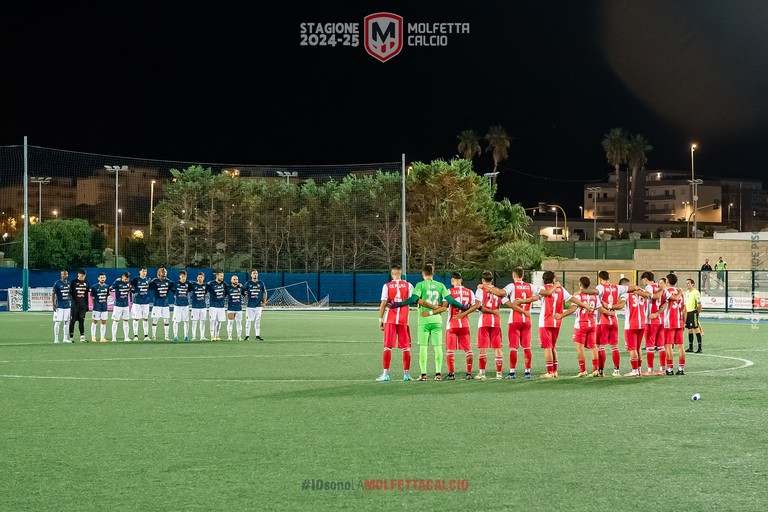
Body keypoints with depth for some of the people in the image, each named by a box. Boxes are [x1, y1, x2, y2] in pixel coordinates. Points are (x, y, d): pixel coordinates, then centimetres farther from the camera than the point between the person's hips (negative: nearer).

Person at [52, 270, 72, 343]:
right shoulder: (57, 283, -6)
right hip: (59, 306, -5)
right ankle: (56, 339, -1)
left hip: (67, 306, 5)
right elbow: (53, 294, -7)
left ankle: (66, 338, 13)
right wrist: (53, 304, -14)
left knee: (66, 322, 7)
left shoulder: (69, 283, 11)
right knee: (57, 322, -4)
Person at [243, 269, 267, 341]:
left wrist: (264, 302, 6)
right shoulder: (248, 283, 3)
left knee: (257, 321, 3)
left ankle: (257, 335, 7)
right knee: (248, 320, -1)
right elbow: (244, 292, 10)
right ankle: (247, 335, 5)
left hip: (258, 305, 1)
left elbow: (265, 292, 13)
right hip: (249, 305, -1)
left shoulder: (261, 283, 5)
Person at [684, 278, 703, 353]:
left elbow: (699, 304, -12)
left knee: (696, 329, -8)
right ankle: (690, 347, 15)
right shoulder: (686, 293, 16)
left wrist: (697, 312, -10)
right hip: (687, 312, 8)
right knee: (689, 330, 11)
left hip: (693, 312, -8)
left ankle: (700, 348, -8)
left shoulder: (695, 292, -10)